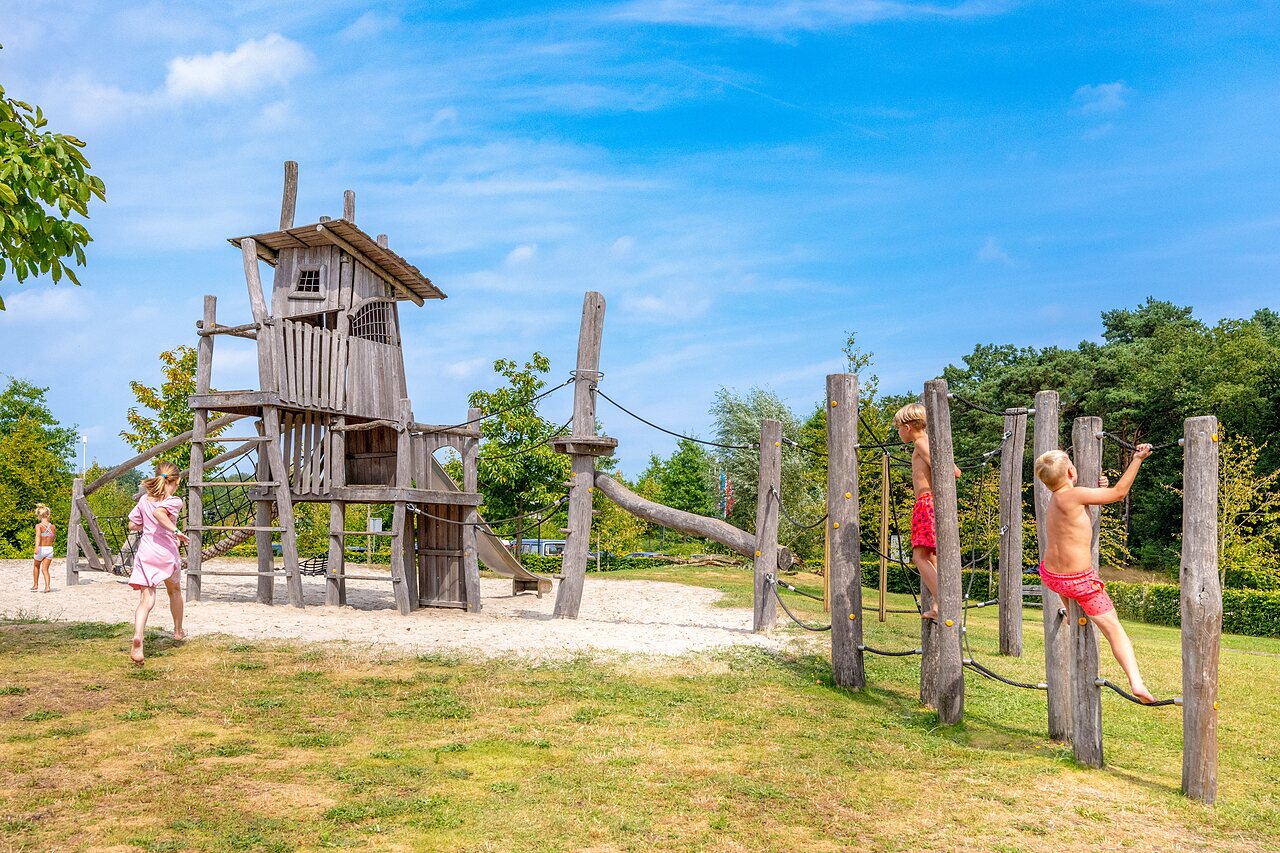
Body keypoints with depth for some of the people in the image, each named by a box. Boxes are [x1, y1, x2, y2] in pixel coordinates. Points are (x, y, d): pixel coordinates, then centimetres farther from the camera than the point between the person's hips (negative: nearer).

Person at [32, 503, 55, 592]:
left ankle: (35, 585, 34)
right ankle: (47, 587, -11)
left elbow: (38, 536, -28)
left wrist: (36, 547, -40)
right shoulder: (53, 527, 2)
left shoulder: (39, 526, -10)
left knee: (36, 566, 24)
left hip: (41, 549, -2)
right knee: (45, 569, 7)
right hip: (50, 549, 2)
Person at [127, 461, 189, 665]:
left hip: (145, 553, 3)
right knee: (174, 591, 24)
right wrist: (176, 531, -24)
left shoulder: (144, 499, 9)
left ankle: (137, 638, -30)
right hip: (167, 553, -3)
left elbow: (132, 525, 13)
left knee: (146, 600, -5)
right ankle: (178, 631, 42)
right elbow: (158, 512, -28)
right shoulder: (174, 501, -9)